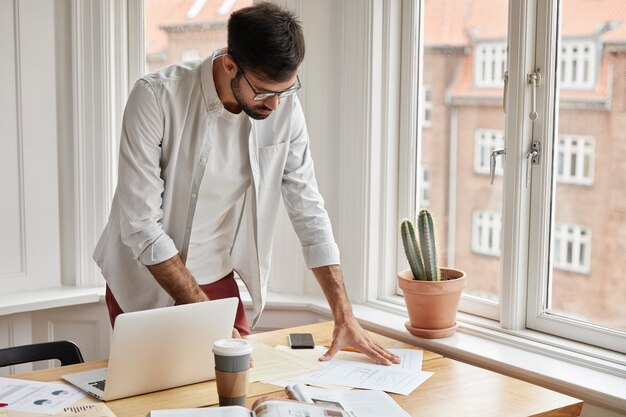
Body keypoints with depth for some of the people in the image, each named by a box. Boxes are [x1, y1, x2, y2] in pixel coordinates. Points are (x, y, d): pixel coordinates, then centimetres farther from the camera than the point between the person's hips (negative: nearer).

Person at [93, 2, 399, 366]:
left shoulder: (284, 107, -12)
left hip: (218, 281, 3)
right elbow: (141, 225, -24)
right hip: (146, 285, -3)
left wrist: (345, 318, -10)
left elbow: (309, 212, -6)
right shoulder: (156, 98, -24)